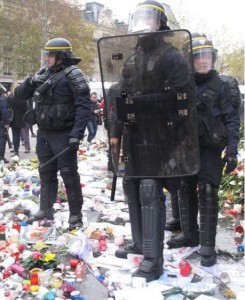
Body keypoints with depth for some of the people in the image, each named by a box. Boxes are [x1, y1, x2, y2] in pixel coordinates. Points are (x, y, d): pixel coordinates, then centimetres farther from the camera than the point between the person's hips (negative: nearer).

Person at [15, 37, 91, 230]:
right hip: (44, 133, 7)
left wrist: (76, 134, -25)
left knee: (69, 173, -3)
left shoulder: (73, 75, -10)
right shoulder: (44, 73, 11)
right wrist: (30, 82, -9)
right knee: (46, 172, 14)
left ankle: (76, 216, 6)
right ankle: (46, 210, 27)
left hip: (63, 135, -7)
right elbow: (20, 94, 13)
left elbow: (83, 106, -17)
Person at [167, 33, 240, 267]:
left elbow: (231, 119, -6)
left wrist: (232, 150, -15)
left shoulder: (220, 86, -6)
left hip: (211, 148, -4)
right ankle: (190, 234, 27)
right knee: (185, 190, 11)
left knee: (207, 193, -8)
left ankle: (207, 245, 0)